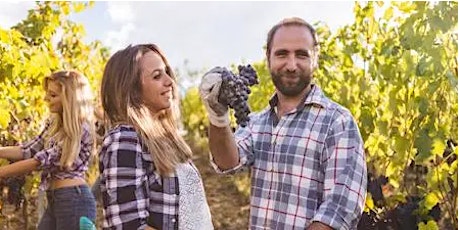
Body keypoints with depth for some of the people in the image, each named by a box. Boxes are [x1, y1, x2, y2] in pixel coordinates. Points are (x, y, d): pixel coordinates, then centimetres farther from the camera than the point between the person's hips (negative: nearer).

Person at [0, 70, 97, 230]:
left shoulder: (80, 129, -15)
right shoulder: (54, 124, 12)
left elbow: (41, 160, -17)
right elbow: (28, 150, 7)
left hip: (74, 199, -9)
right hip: (55, 199, 9)